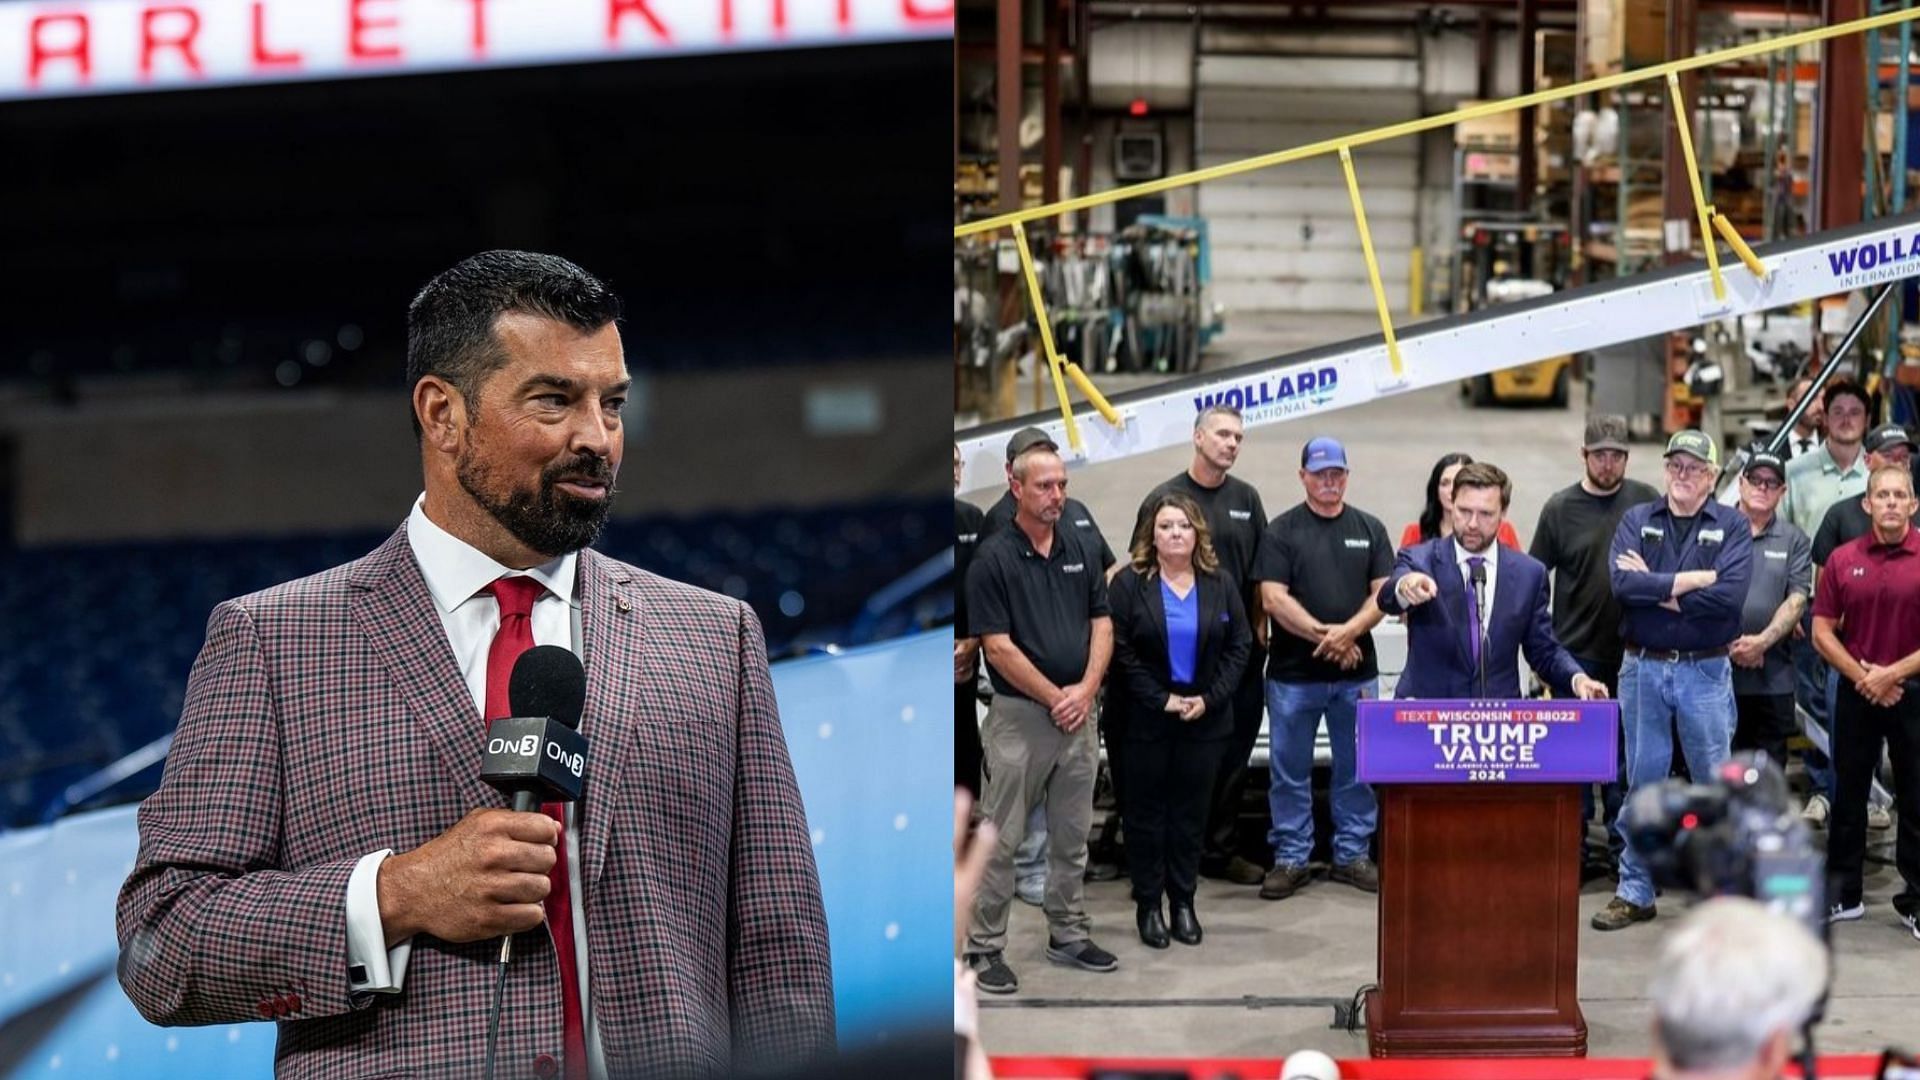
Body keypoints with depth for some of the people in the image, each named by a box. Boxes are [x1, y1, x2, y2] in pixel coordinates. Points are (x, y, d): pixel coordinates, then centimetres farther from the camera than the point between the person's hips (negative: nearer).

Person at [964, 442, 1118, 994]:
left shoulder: (1080, 551, 9)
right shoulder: (993, 558, -9)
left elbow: (1102, 624, 9)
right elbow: (997, 645, -12)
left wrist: (1085, 690, -7)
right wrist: (1055, 698, -12)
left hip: (1078, 714, 6)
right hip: (1020, 714, -5)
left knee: (1071, 837, 13)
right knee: (1001, 840, -1)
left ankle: (1069, 935, 24)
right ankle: (984, 948, 5)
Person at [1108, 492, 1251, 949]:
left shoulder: (1220, 584, 5)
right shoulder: (1128, 584, -4)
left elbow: (1239, 645, 4)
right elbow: (1121, 650, -9)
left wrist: (1210, 698, -8)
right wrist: (1162, 699, -14)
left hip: (1205, 719, 2)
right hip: (1146, 719, -2)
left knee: (1191, 811, 7)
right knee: (1146, 811, 4)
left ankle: (1183, 901, 16)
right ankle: (1148, 904, 11)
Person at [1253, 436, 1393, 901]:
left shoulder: (1369, 529, 10)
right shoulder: (1281, 531, 2)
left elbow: (1383, 593, 3)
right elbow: (1273, 599, -7)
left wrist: (1348, 631, -14)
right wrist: (1323, 634, -15)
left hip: (1356, 672, 2)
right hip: (1293, 672, -2)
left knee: (1357, 768, 7)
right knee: (1290, 771, 3)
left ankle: (1352, 855, 17)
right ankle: (1290, 858, 10)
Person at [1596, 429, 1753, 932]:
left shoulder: (1732, 526, 2)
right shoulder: (1636, 520, 6)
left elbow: (1731, 594, -15)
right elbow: (1623, 582, -11)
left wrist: (1656, 588, -11)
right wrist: (1692, 579, -14)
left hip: (1705, 670, -2)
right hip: (1642, 667, 2)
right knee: (1642, 782, 8)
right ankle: (1634, 891, 15)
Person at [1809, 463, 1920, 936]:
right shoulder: (1843, 560, 3)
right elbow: (1822, 631, 4)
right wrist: (1862, 676, -8)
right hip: (1856, 695, 3)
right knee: (1848, 795, 10)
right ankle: (1843, 895, 21)